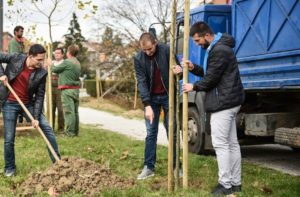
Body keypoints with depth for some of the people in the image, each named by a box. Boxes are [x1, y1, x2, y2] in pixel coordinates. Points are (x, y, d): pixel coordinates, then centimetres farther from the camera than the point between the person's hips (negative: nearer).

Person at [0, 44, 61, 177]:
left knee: (47, 128, -5)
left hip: (28, 104, 2)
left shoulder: (42, 73, -10)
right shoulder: (16, 58, -11)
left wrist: (36, 117, -14)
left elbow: (40, 96, -8)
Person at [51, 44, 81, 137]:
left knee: (69, 111, -6)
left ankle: (70, 132, -5)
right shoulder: (77, 63, 12)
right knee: (75, 111, 11)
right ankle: (75, 131, 17)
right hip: (76, 89, 8)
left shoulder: (66, 62, -12)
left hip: (68, 89, -8)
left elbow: (55, 69, -4)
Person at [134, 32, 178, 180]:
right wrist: (147, 105, -21)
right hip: (151, 98, 1)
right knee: (151, 133, 2)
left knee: (172, 132, 3)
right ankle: (148, 167, 8)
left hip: (168, 96, -1)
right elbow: (141, 82, -13)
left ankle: (175, 166, 13)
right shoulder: (138, 58, -9)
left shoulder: (167, 51, -13)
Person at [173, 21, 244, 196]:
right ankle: (236, 182, 18)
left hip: (223, 102, -11)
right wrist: (193, 68, 4)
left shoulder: (219, 51, -19)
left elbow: (211, 79, -18)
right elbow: (210, 73, 20)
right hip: (229, 101, 11)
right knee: (232, 143, 12)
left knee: (220, 144, -8)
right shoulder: (217, 48, 16)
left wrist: (194, 87, -2)